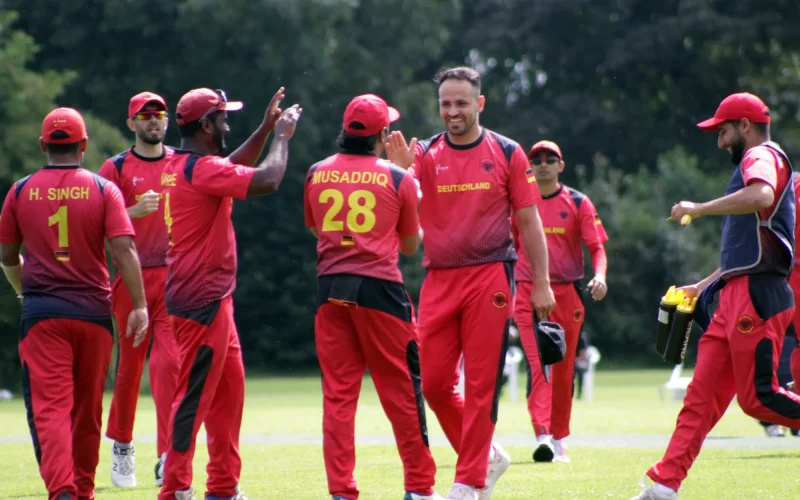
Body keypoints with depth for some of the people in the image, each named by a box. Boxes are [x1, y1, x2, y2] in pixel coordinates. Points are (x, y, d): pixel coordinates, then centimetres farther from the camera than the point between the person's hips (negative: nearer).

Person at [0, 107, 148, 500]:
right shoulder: (103, 190, 0)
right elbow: (124, 250, -11)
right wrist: (139, 306, -10)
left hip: (41, 313, -1)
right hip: (93, 312, 1)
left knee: (49, 408, -8)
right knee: (87, 411, 15)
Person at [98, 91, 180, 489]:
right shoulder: (116, 168, 3)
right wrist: (134, 211, -19)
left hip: (175, 277, 1)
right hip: (133, 277, -1)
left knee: (170, 362, -10)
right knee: (129, 363, 7)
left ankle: (169, 457, -12)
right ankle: (122, 443, 27)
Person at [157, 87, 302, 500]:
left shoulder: (177, 167, 13)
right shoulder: (201, 168, -18)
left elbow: (233, 169, 30)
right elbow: (267, 180, -24)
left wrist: (265, 129, 22)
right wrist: (282, 135, -8)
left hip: (211, 299, 10)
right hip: (202, 300, -10)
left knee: (229, 389, 16)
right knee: (195, 395, -8)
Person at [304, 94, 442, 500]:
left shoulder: (317, 174, 7)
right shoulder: (398, 179, -2)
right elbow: (410, 246, 9)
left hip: (330, 287, 3)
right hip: (379, 287, -3)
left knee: (337, 393, 4)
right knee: (402, 390, 6)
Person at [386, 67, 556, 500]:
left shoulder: (506, 154, 3)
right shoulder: (424, 155, 7)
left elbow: (529, 222, 5)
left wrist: (541, 284, 1)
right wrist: (402, 172, -19)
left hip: (489, 277, -3)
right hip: (439, 280, 3)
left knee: (481, 383, -4)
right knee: (433, 382, 1)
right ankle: (486, 457, 20)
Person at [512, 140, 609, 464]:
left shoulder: (578, 203, 4)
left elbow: (596, 246, -1)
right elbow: (509, 249, 15)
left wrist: (599, 276, -20)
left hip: (568, 292, 0)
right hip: (528, 292, 0)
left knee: (564, 370, 8)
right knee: (537, 364, -14)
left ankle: (559, 439, 20)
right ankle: (542, 437, -23)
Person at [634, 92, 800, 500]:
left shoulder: (762, 156, -5)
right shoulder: (756, 165, 26)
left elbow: (760, 196, -31)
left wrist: (697, 209, -22)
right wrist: (703, 286, 32)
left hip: (757, 297, -10)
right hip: (735, 299, 10)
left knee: (758, 397, -13)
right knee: (702, 394, 6)